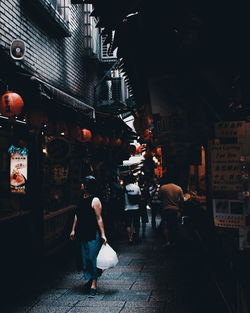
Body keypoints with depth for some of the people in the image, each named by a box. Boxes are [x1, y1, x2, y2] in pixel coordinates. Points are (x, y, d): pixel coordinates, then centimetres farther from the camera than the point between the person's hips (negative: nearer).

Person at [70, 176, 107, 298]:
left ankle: (93, 285, 3)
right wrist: (73, 230, 16)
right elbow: (77, 215, 16)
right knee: (85, 258, 14)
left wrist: (102, 234, -16)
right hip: (83, 233, 7)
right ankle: (89, 280, 30)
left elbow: (99, 218, -13)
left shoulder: (95, 200, -12)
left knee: (93, 258, -3)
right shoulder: (81, 198, 9)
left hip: (93, 234, -7)